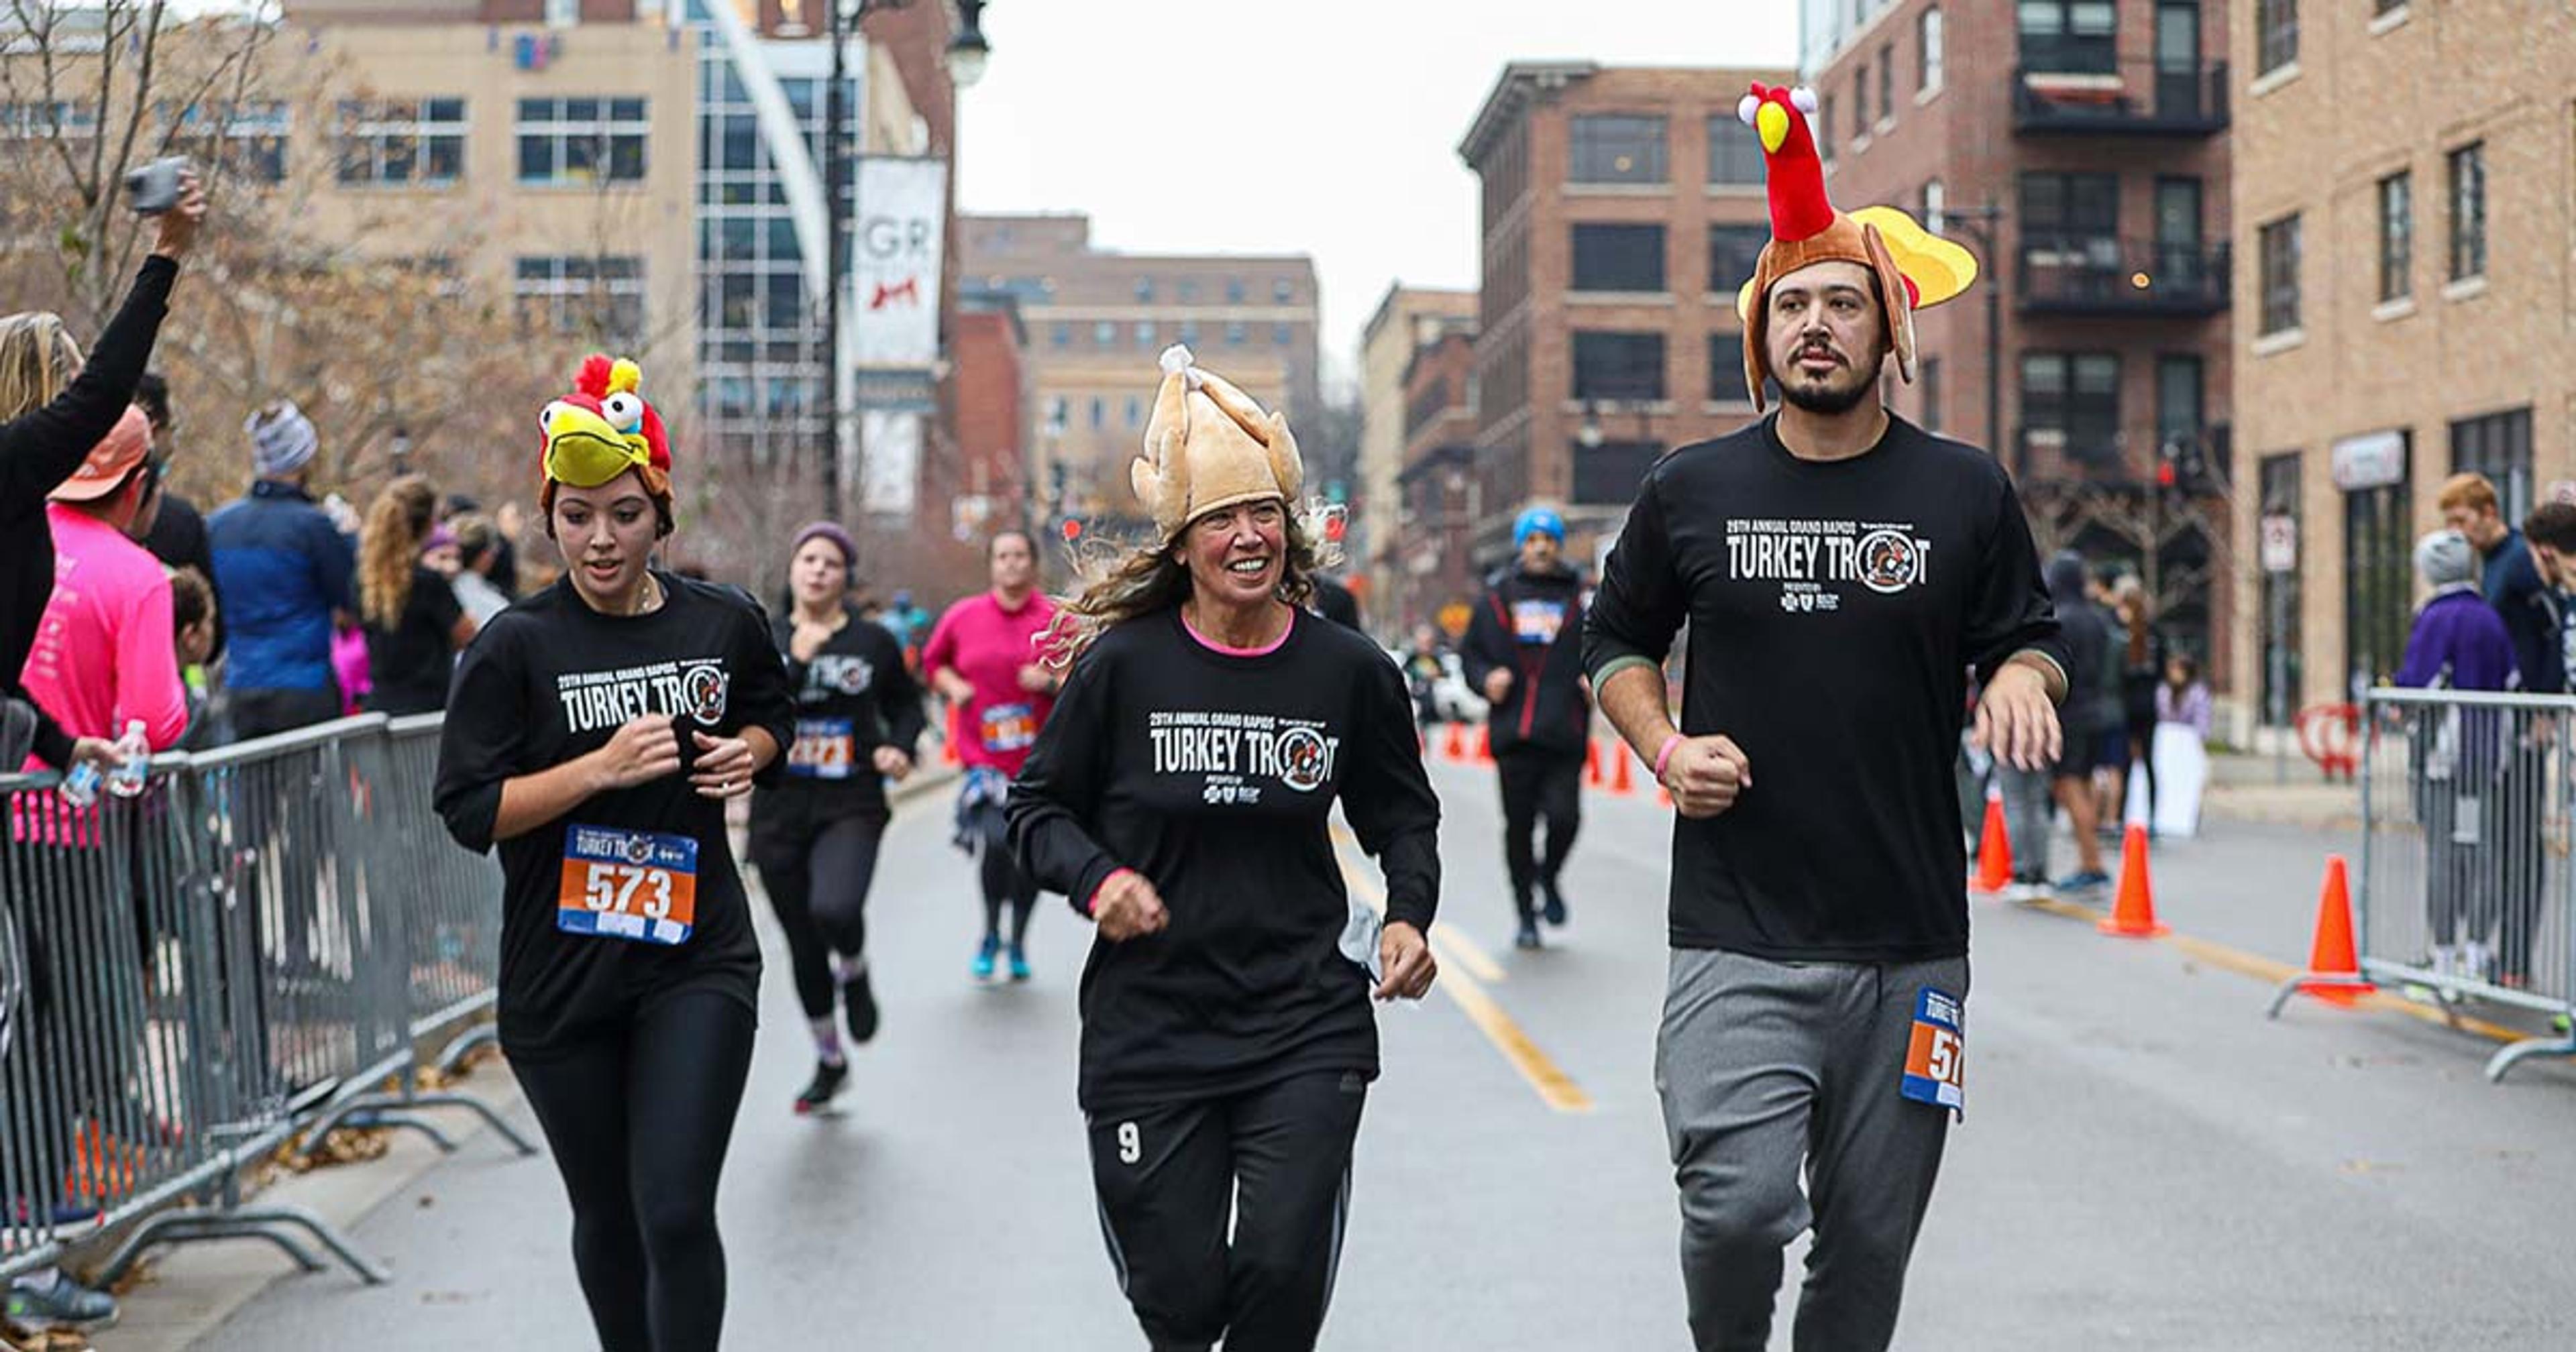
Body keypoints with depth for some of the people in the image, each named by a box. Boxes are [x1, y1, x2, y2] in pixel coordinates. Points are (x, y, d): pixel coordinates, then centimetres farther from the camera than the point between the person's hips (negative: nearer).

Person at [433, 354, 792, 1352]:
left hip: (698, 962, 0)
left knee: (677, 1212, -12)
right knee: (606, 1215, 15)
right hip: (560, 969, 0)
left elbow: (771, 712, 21)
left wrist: (749, 752, -1)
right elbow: (468, 810, -12)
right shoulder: (516, 648, -8)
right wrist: (602, 766, -22)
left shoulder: (725, 624, 1)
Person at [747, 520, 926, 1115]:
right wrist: (795, 661, -22)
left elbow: (906, 704, 16)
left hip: (852, 808, -2)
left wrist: (902, 747, -2)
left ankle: (854, 972, 9)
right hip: (780, 811, 2)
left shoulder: (873, 643, 1)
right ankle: (829, 1060, 32)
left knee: (835, 910, -29)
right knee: (802, 946, 11)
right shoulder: (764, 639, 3)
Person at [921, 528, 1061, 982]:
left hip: (1039, 761, 1)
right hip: (984, 759, -1)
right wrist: (953, 686, 0)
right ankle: (990, 934, 4)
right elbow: (933, 660, 19)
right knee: (995, 842, -20)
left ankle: (1018, 942, 32)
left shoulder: (1056, 619, -2)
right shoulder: (963, 617, 3)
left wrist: (1050, 683, -17)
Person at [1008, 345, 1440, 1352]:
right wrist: (1096, 878, -13)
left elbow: (1402, 813, 15)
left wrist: (1409, 915, -2)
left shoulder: (1350, 670, 0)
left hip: (1306, 1030, 1)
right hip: (1149, 1030, 0)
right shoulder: (1123, 665, -5)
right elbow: (1039, 807, 6)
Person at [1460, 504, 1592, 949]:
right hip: (1513, 734, 1)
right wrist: (1485, 679, -3)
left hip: (1565, 734, -1)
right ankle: (1525, 915, 18)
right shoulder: (1498, 600, 12)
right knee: (1518, 826, 5)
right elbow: (1470, 653, 17)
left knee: (1564, 816, -13)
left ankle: (1549, 876, 19)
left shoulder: (1582, 599, 8)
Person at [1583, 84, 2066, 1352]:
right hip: (1736, 938, -1)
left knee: (1869, 1244, 7)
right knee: (1736, 1208, -15)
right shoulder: (1692, 489, 5)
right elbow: (1617, 642, 17)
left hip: (1912, 945, 1)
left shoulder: (1965, 491, 5)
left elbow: (2027, 641, 13)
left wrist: (2022, 680, -11)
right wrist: (1666, 748, -2)